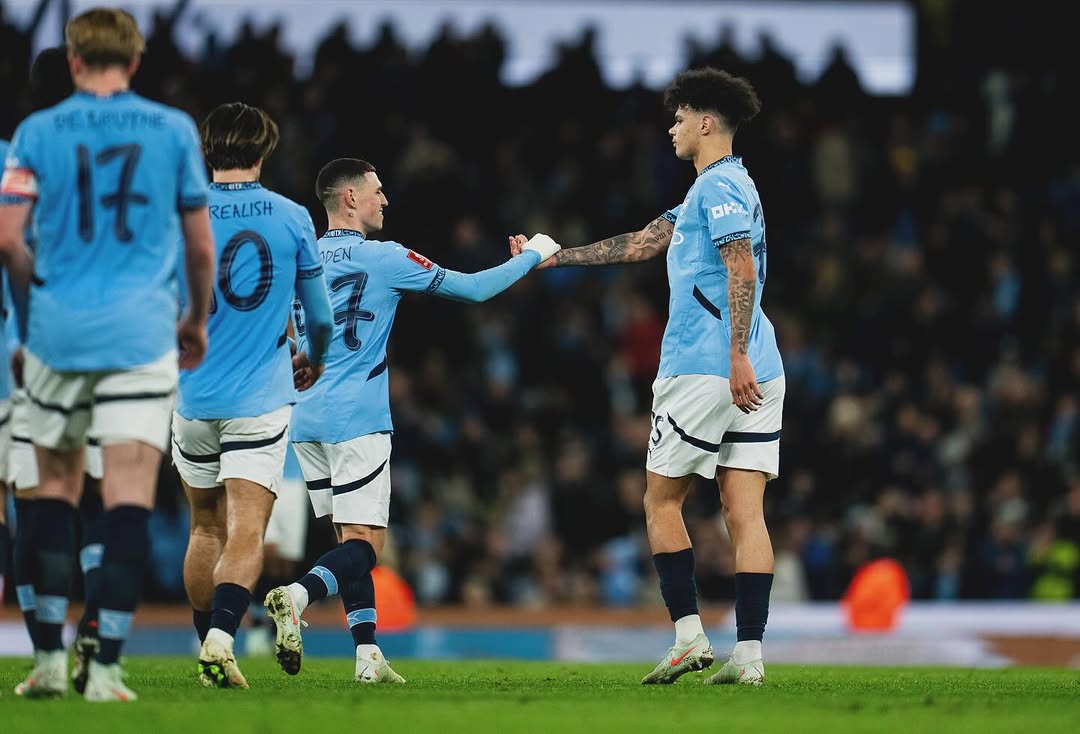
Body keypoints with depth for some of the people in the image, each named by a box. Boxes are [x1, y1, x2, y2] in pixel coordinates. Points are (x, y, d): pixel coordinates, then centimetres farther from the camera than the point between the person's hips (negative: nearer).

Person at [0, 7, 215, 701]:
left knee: (57, 487, 15)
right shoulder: (174, 130, 4)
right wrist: (198, 319, 23)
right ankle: (106, 667, -12)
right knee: (130, 498, -4)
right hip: (142, 332, -1)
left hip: (58, 332, 1)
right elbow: (200, 245, 9)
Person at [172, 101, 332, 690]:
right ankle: (221, 636, -27)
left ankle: (207, 646, 24)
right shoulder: (292, 219, -1)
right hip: (261, 400, -1)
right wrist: (316, 361, 29)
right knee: (246, 533, -6)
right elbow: (320, 316, 8)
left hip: (194, 399, 1)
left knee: (206, 529, 18)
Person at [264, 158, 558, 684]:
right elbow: (473, 289, 0)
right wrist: (532, 256, 12)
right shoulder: (381, 257, -7)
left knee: (351, 538, 12)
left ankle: (367, 654, 7)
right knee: (366, 542, -7)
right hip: (355, 419, -7)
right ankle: (298, 595, -33)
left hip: (306, 419, 7)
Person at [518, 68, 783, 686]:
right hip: (755, 375, 8)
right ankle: (750, 654, -5)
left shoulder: (720, 185, -7)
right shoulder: (717, 188, 23)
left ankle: (690, 635, -2)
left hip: (704, 372, -8)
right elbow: (643, 243, 28)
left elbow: (742, 267, -20)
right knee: (746, 512, 1)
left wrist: (737, 356, -27)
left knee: (663, 501, 4)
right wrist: (556, 257, 31)